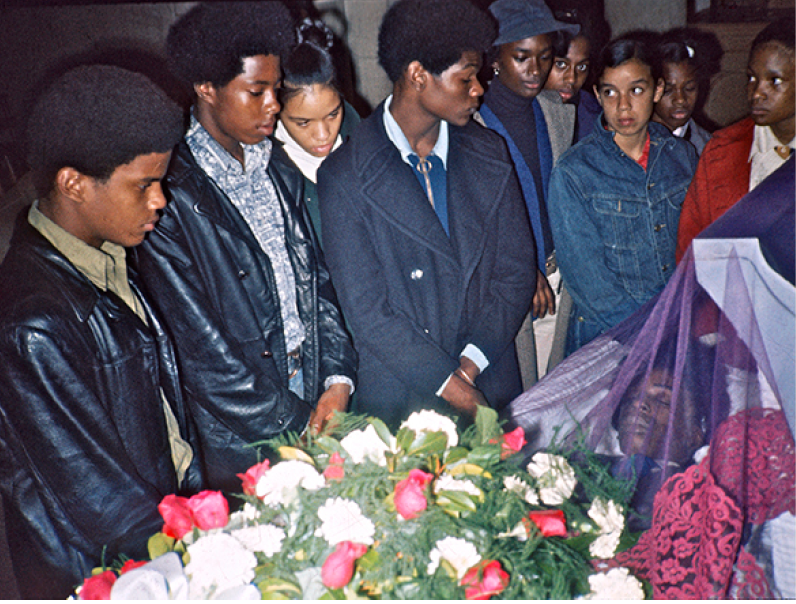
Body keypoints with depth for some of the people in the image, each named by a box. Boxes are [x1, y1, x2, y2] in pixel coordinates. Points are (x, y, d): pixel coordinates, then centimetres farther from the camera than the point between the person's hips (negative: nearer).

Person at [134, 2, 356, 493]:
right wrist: (293, 425, -12)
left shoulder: (279, 171, 6)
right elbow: (197, 345, -17)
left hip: (312, 399, 6)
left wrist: (338, 377, -2)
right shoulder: (171, 194, -17)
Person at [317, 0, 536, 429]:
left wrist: (471, 365, -9)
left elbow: (515, 272, 3)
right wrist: (452, 388, -16)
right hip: (399, 402, -3)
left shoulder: (490, 156, 3)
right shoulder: (345, 178, -11)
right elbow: (367, 312, -13)